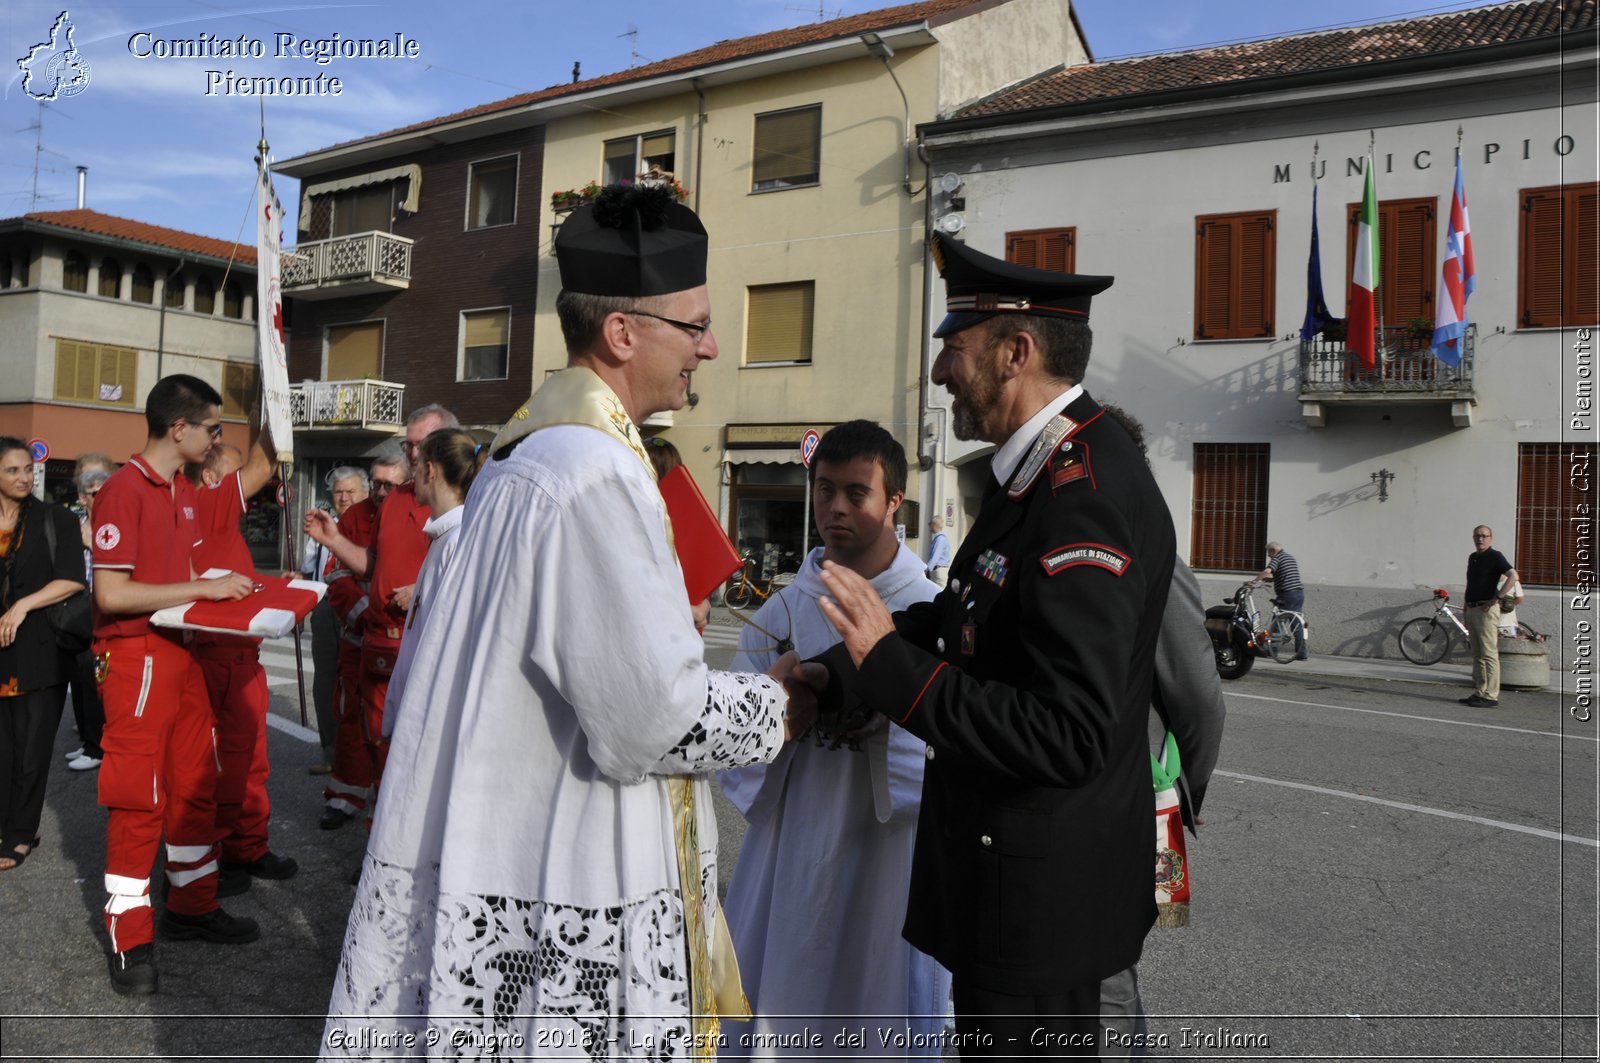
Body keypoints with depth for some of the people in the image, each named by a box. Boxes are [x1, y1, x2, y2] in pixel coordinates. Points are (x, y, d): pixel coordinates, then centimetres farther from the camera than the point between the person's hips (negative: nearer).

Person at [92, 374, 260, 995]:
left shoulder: (185, 494, 12)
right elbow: (111, 594, -20)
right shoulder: (124, 490, -16)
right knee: (138, 798, -1)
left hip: (181, 652, 9)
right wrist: (203, 588, -19)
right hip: (135, 657, -8)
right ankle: (130, 939, 11)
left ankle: (192, 907, 28)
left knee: (196, 786, 14)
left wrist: (225, 588, 6)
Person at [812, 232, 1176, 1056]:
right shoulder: (1043, 466, 5)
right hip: (1010, 863, 10)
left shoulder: (1088, 501, -27)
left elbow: (1069, 735, -30)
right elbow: (968, 615, 13)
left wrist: (892, 665, -29)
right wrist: (836, 668, 5)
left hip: (1040, 890, -9)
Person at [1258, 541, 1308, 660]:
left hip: (1287, 594, -8)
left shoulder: (1277, 558, -5)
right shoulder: (1291, 557, 21)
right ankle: (1301, 654, 9)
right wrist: (1268, 579, 19)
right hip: (1299, 592, 8)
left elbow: (1267, 571, -23)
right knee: (1297, 625, 9)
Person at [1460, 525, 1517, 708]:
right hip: (1472, 609, 9)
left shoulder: (1495, 556, -8)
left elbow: (1513, 576, -21)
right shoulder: (1472, 557, 17)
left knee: (1489, 654, -9)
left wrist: (1497, 598, -21)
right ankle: (1479, 693, 15)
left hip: (1486, 609, -9)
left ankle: (1491, 696, -8)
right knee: (1477, 655, 11)